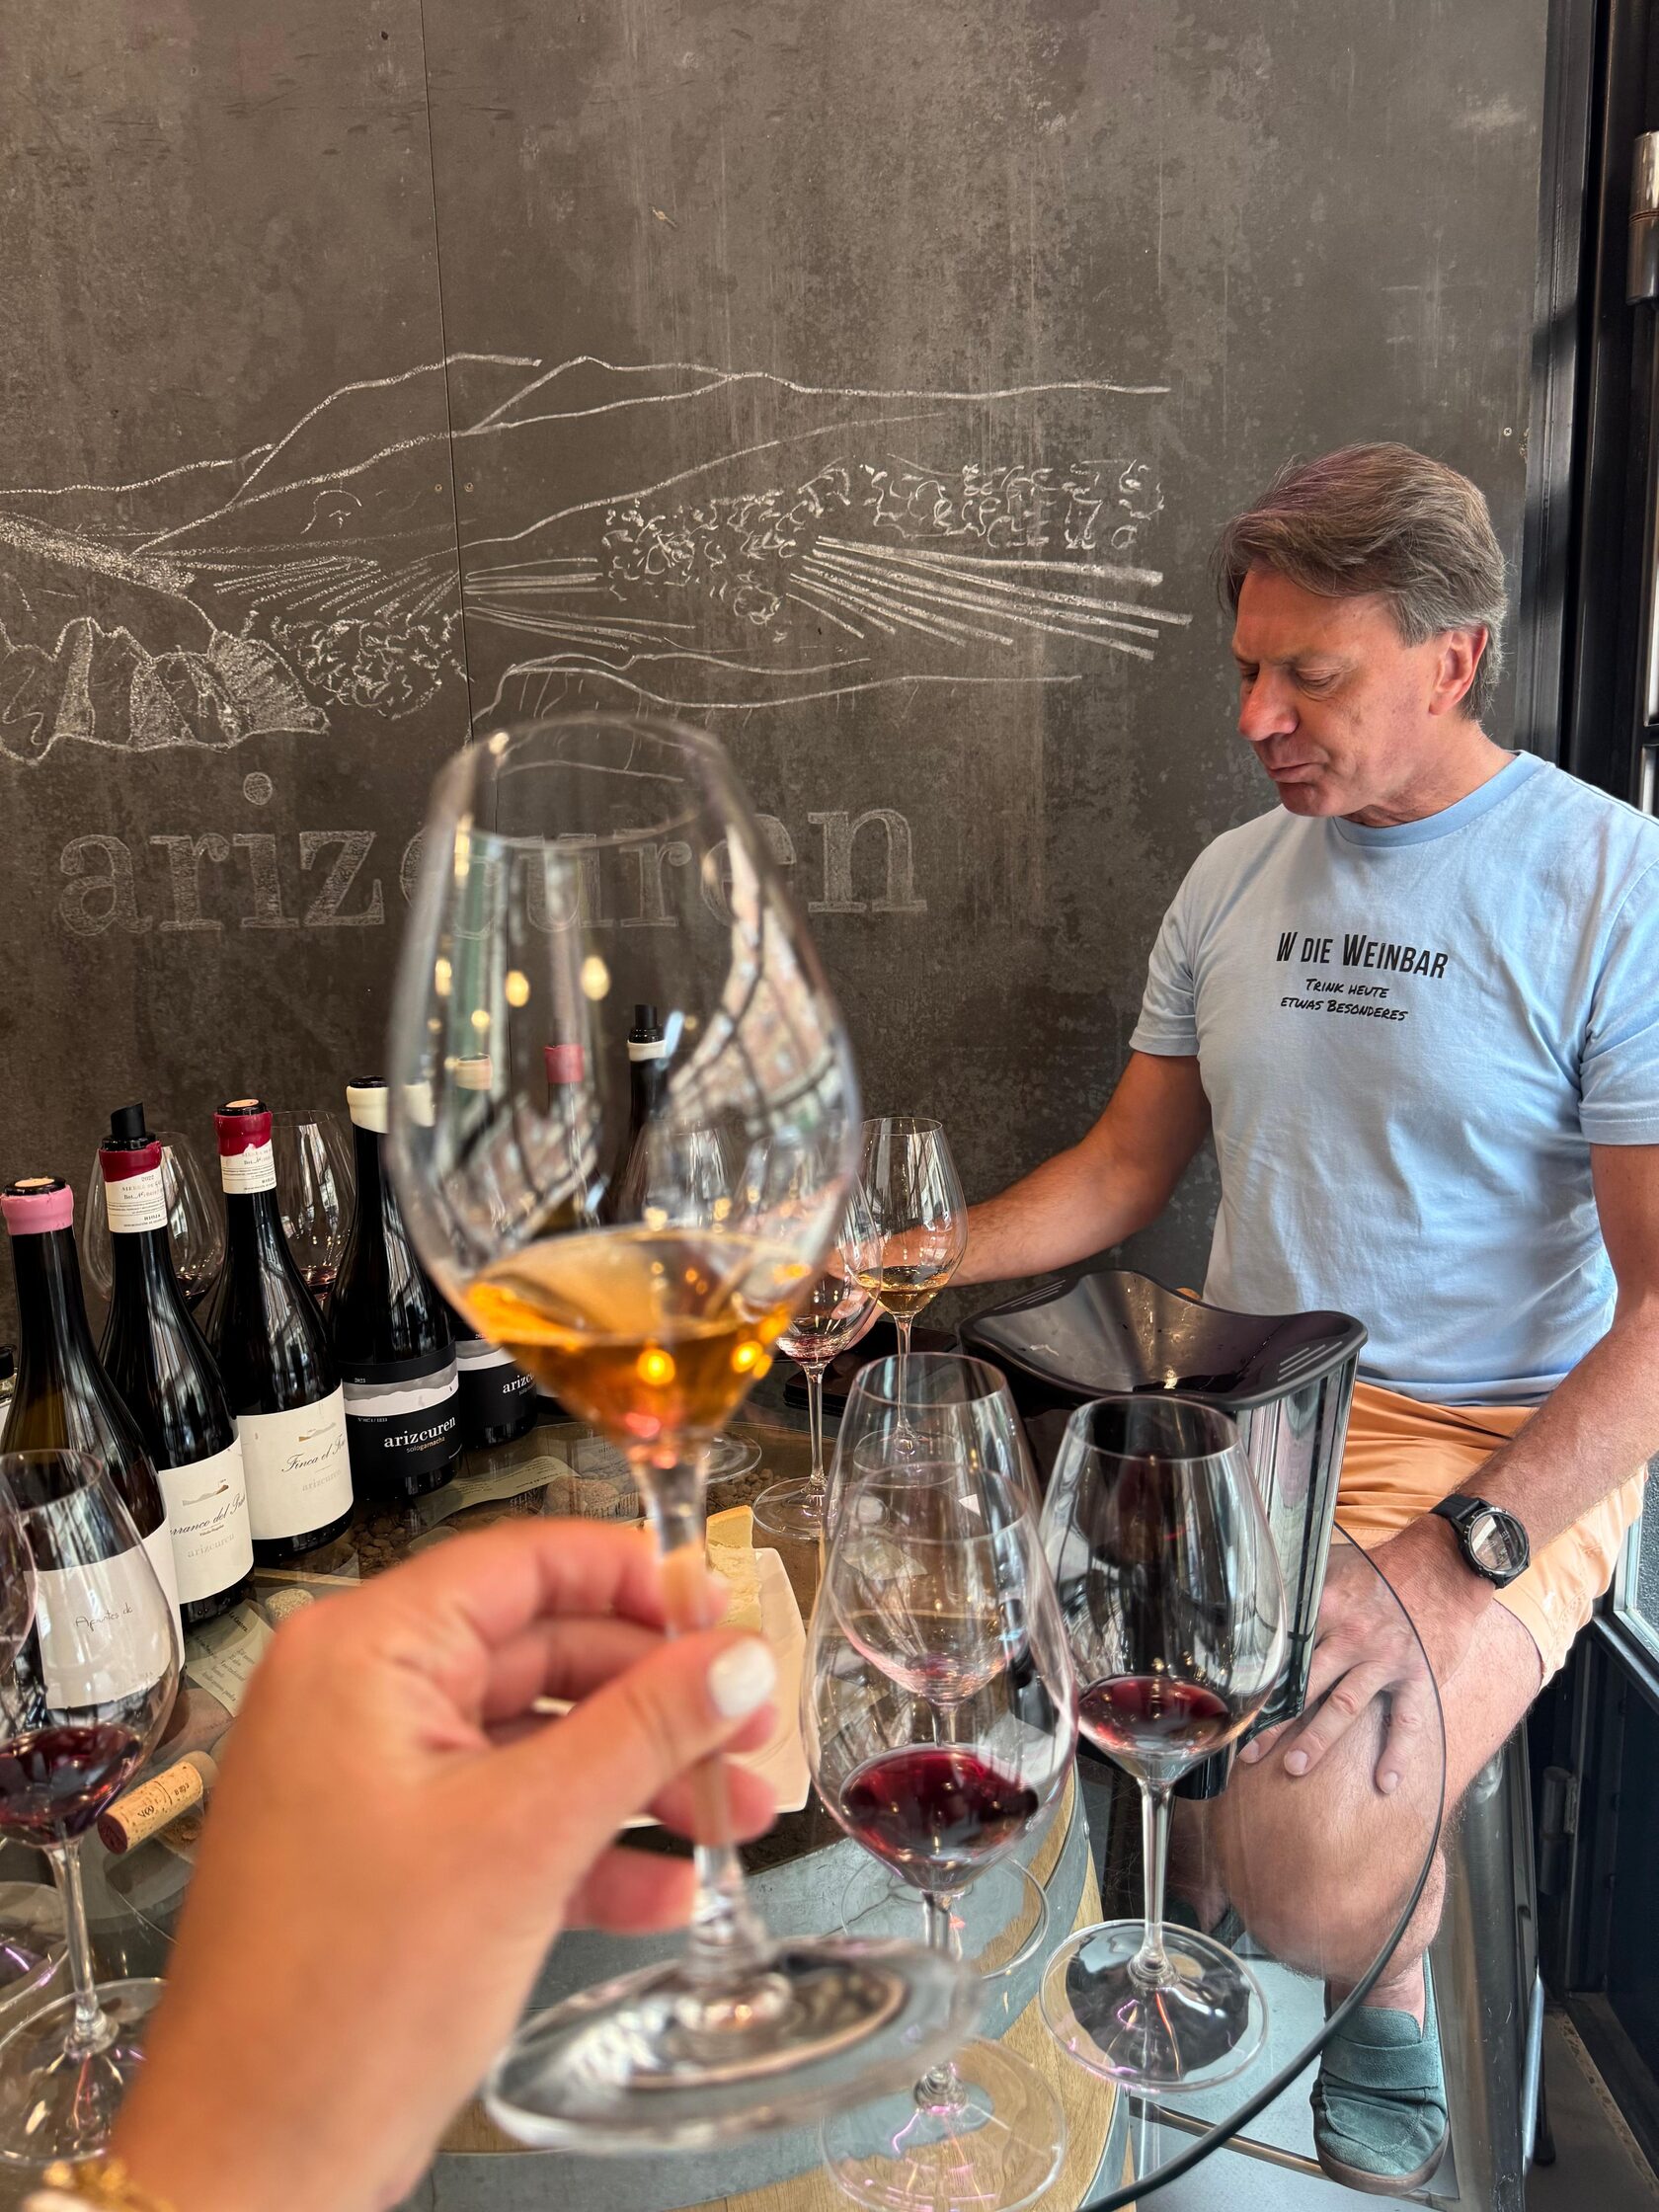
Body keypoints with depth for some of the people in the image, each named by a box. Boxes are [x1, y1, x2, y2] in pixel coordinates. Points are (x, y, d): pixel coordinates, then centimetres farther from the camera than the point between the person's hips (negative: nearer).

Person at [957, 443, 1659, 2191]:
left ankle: (1394, 2000, 14)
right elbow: (1127, 1166, 14)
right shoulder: (1232, 881, 8)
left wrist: (1449, 1562, -25)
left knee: (1304, 1876, -26)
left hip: (1509, 1446, -5)